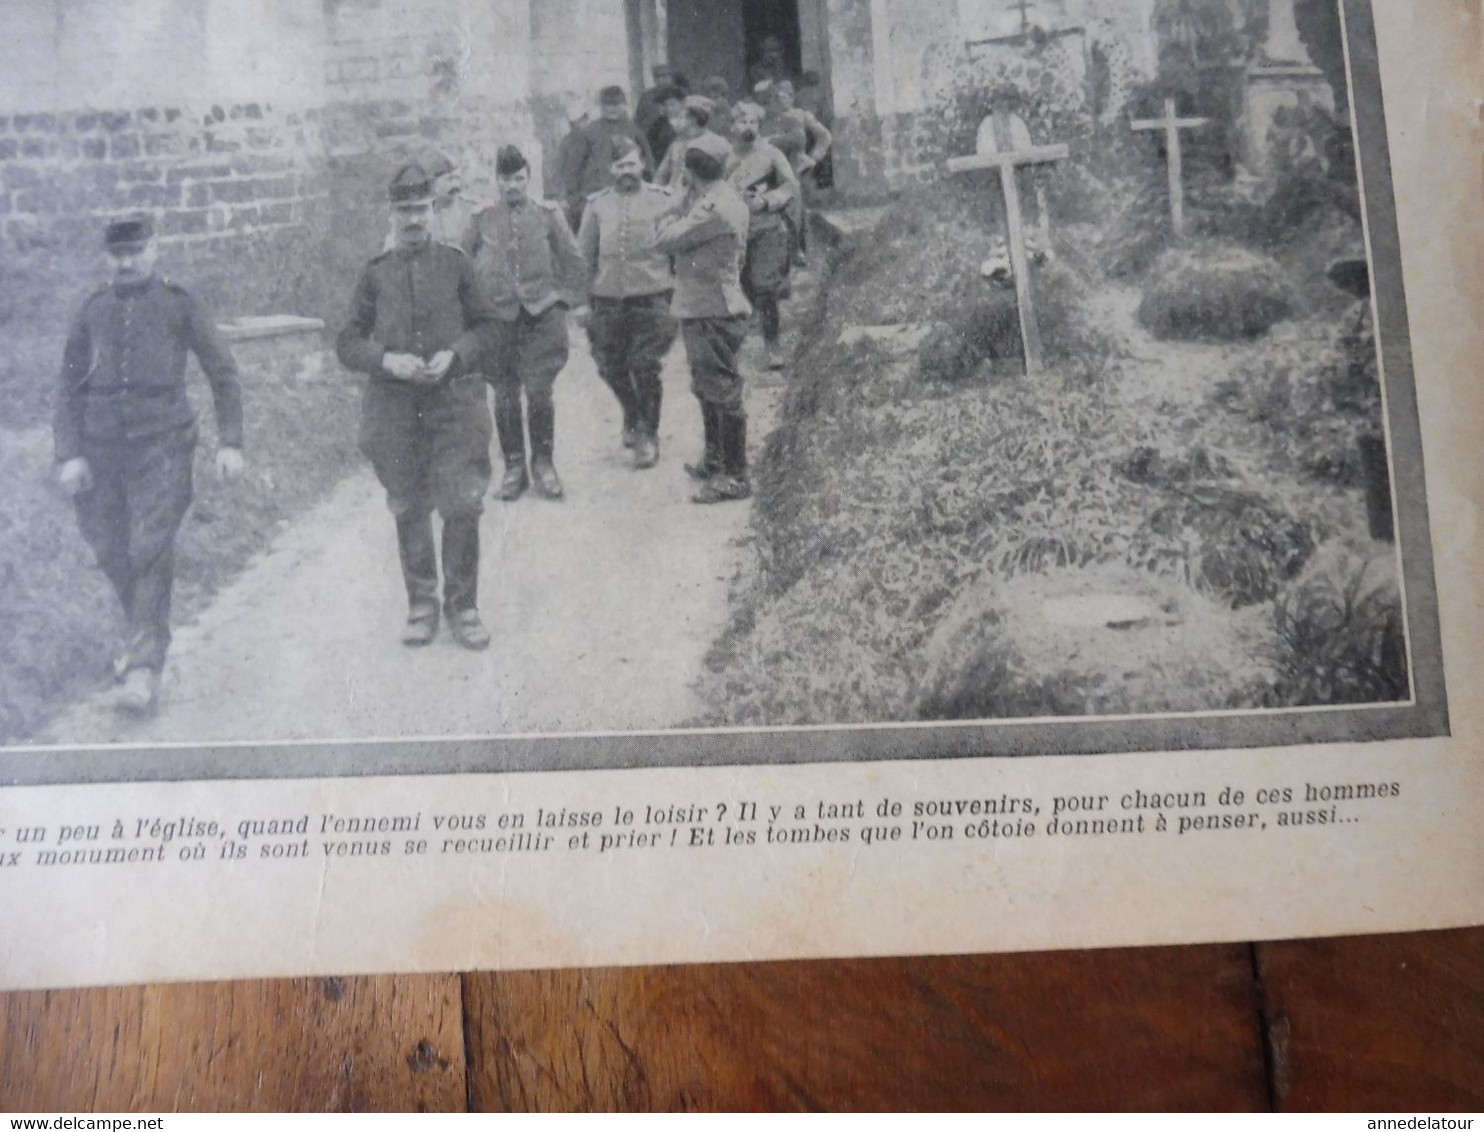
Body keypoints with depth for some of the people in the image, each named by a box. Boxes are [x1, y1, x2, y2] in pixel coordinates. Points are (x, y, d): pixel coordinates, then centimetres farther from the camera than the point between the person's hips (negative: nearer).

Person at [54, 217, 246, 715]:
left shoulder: (180, 306, 3)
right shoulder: (92, 312, 10)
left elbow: (223, 375, 6)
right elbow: (69, 389, 11)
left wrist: (230, 441, -2)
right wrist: (68, 453, 0)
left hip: (161, 442, -4)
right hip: (100, 445, 4)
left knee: (151, 551, -13)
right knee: (111, 552, 9)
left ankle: (144, 668, -14)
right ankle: (142, 634, 33)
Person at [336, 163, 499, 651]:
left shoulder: (456, 264, 5)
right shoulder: (375, 274, 5)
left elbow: (487, 326, 8)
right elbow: (348, 344, 6)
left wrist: (455, 354, -10)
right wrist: (387, 360, -13)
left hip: (455, 398, -1)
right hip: (393, 406, 1)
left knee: (462, 508, -4)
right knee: (409, 511, 8)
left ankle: (462, 606, 11)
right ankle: (422, 605, 23)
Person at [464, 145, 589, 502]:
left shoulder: (548, 214, 3)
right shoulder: (482, 220, 5)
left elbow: (574, 263, 11)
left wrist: (568, 299, 7)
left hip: (542, 314, -1)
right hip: (498, 318, 1)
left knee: (539, 392, -6)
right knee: (505, 396, 3)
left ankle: (544, 464, 12)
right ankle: (514, 468, 15)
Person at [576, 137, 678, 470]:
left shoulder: (662, 200, 2)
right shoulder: (597, 205, 6)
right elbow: (584, 256, 9)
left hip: (651, 296, -2)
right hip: (608, 297, 3)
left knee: (646, 367, -5)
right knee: (611, 367, 8)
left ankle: (648, 435, 10)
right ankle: (632, 416, 36)